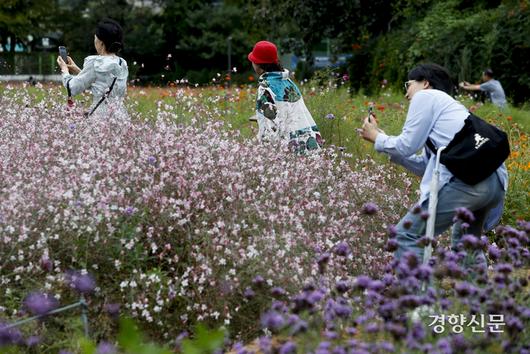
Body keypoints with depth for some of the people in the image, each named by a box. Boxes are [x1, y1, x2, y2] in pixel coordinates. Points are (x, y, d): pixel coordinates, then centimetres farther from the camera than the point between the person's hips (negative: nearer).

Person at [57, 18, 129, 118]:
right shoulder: (122, 64, 10)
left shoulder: (95, 63, -8)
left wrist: (64, 70, 19)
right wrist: (78, 71, 29)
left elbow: (73, 89, 1)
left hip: (100, 117, -7)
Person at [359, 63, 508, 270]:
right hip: (496, 183, 9)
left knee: (407, 236, -3)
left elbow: (406, 146, 5)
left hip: (466, 179, -9)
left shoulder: (426, 96, 10)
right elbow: (425, 166, 31)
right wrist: (387, 146, 34)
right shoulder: (450, 105, 34)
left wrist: (376, 138, 22)